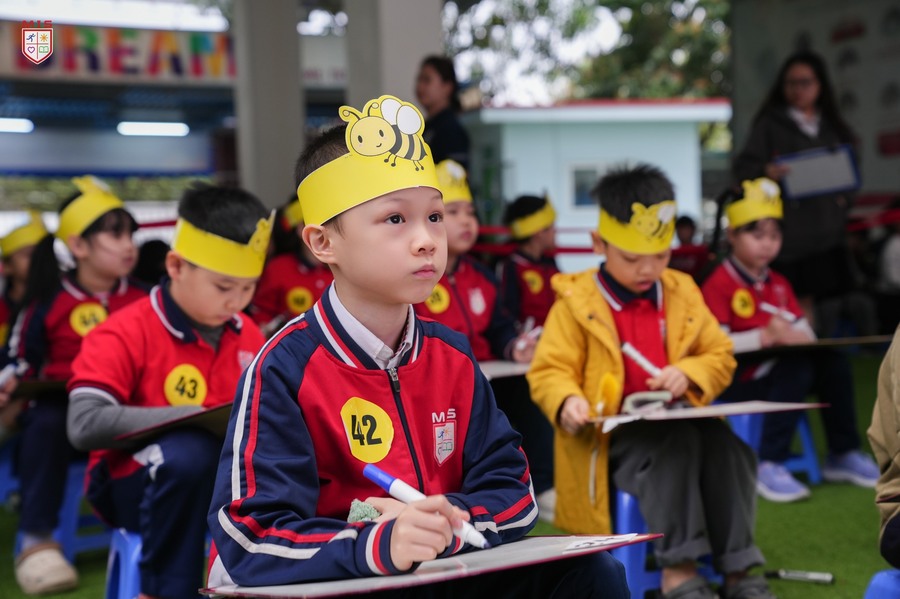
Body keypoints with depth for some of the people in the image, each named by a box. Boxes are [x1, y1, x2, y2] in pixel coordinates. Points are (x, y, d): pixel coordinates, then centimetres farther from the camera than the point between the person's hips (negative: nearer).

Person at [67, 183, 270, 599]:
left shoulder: (249, 337, 4)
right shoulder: (125, 334, -14)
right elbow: (84, 424, -27)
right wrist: (199, 417, -31)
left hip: (217, 480, 5)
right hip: (130, 483, -5)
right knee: (189, 452, -36)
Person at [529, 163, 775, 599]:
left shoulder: (683, 294, 11)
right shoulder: (576, 302, -2)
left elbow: (720, 357, 13)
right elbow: (549, 370, -4)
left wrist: (689, 375, -10)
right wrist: (568, 401, -27)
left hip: (676, 422, 4)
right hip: (610, 436, -4)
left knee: (723, 443, -27)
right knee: (677, 442, -33)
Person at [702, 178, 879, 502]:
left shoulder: (778, 284, 16)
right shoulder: (719, 284, -8)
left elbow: (803, 330, 8)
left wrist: (796, 336, -16)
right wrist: (765, 337, -26)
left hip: (777, 370, 7)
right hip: (737, 378, -7)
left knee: (834, 361, -14)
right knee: (796, 369, -31)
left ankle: (844, 455, -3)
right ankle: (769, 466, -28)